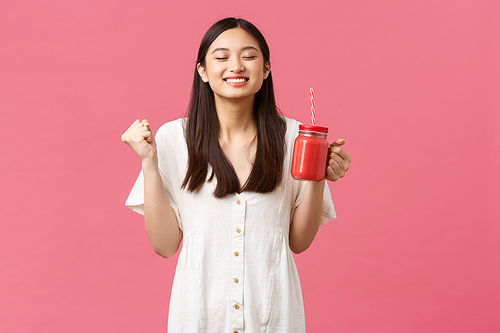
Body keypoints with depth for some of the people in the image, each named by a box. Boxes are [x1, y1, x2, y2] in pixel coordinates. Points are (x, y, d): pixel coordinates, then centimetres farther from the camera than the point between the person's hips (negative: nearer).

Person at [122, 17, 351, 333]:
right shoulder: (173, 138, -5)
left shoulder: (292, 138, -4)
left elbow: (299, 242, 1)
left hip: (271, 307, 1)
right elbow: (165, 245, -6)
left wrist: (317, 178, -13)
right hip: (200, 306, 0)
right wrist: (149, 163, -12)